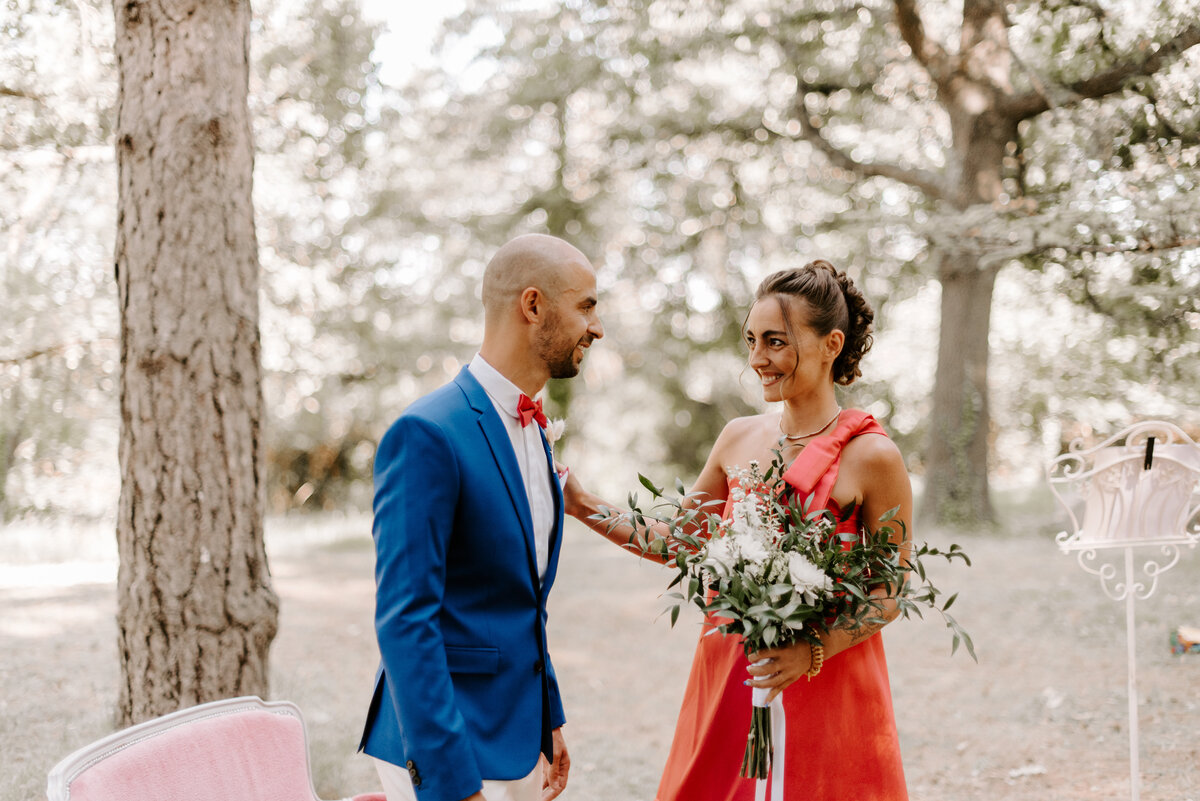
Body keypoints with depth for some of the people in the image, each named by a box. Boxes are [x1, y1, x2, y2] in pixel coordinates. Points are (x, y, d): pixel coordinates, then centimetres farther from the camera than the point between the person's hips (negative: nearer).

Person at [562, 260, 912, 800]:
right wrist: (586, 508, 6)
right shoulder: (740, 439, 5)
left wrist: (815, 652, -20)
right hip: (729, 680, 5)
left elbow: (890, 594, -6)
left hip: (827, 688, -4)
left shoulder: (871, 457, -11)